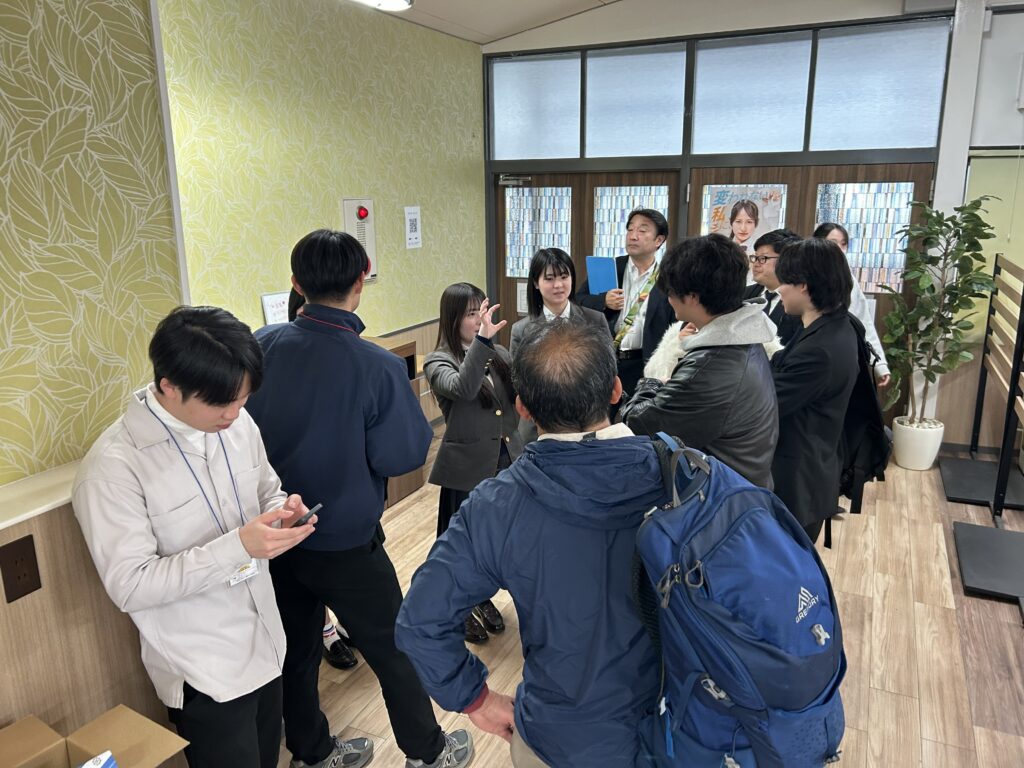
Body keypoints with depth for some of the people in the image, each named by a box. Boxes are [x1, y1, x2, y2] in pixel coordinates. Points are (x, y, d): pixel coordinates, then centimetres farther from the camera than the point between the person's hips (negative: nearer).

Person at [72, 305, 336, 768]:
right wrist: (237, 547, -30)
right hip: (203, 668, -6)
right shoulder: (113, 466, -22)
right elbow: (130, 586, -21)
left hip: (264, 640, 6)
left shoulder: (236, 423, -5)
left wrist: (283, 510, -13)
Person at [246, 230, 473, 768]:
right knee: (394, 648, 16)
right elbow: (401, 456, -18)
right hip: (345, 542, -4)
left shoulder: (261, 346, -11)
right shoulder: (377, 367, -24)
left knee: (296, 648, 22)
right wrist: (414, 420, -2)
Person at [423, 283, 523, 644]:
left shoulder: (499, 354, 3)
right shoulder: (439, 362, -11)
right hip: (468, 467, -5)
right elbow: (462, 388, -31)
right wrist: (482, 339, -38)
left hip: (507, 460, 5)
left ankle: (483, 598, 43)